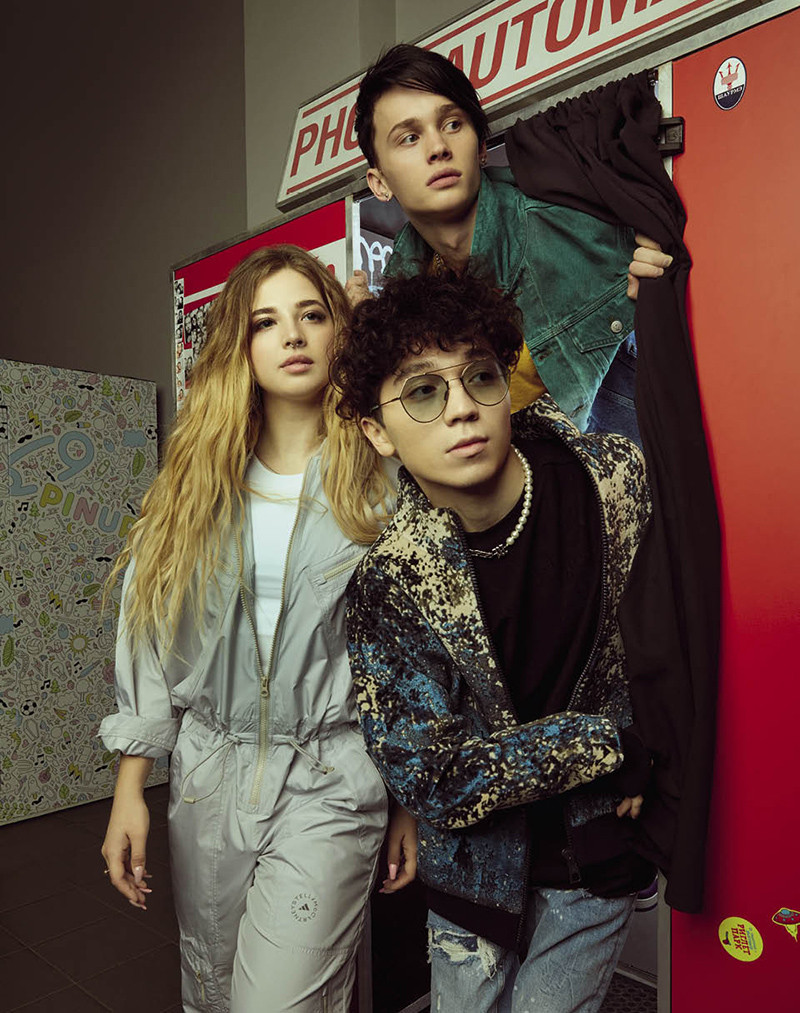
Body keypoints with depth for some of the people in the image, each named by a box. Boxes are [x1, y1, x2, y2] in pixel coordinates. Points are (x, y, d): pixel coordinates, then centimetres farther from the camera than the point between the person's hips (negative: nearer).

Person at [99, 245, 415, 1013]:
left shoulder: (382, 478, -6)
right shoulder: (197, 483, 2)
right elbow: (149, 636, 5)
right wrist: (129, 791, 4)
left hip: (330, 781, -3)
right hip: (208, 770, 4)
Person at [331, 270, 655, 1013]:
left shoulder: (614, 478, -18)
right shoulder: (385, 581, -20)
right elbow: (429, 778, -21)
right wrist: (606, 744, -18)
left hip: (596, 851, 0)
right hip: (477, 863, 0)